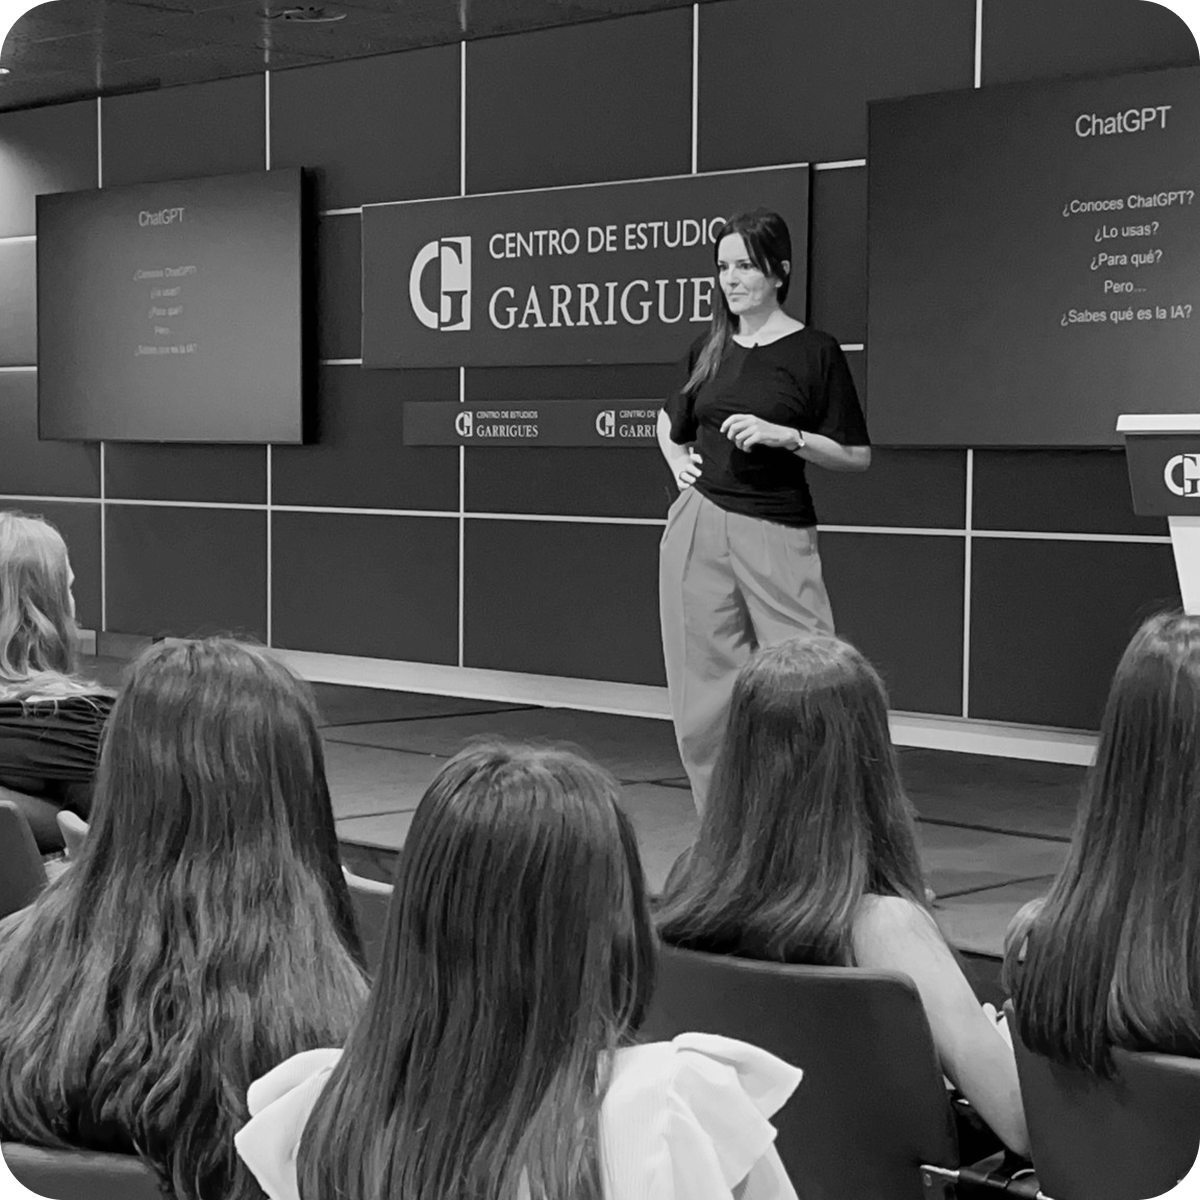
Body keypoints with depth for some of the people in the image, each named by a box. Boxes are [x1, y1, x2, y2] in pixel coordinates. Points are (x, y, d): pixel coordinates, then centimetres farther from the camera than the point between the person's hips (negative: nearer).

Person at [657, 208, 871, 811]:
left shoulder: (813, 352, -2)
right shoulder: (709, 350, 12)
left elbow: (857, 456, -2)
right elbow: (670, 421, 31)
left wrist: (784, 435, -14)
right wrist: (676, 460, 11)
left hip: (775, 534, -4)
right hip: (697, 528, 4)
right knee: (706, 693, 5)